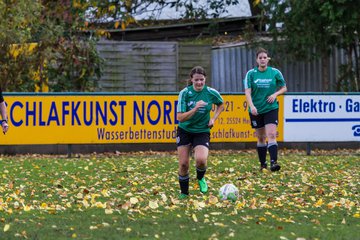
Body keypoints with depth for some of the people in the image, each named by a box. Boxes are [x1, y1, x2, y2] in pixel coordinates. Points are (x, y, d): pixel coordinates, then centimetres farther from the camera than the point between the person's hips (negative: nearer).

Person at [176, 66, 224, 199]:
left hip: (202, 132, 0)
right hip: (184, 131, 0)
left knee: (201, 160, -23)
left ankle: (201, 178, 11)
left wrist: (213, 118, 0)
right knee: (183, 164, -4)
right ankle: (184, 193, 17)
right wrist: (195, 108, -31)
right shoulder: (185, 93, -14)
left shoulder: (211, 93, -10)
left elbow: (221, 104, 14)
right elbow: (180, 118, -19)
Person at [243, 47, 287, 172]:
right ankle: (263, 164, 20)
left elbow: (284, 88, 12)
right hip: (256, 110, 1)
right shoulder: (251, 74, -1)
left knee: (271, 135, -16)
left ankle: (273, 162, -24)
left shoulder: (275, 72, 0)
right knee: (261, 137, 8)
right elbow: (247, 91, -7)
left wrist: (275, 94, -8)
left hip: (271, 108, -1)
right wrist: (251, 106, -23)